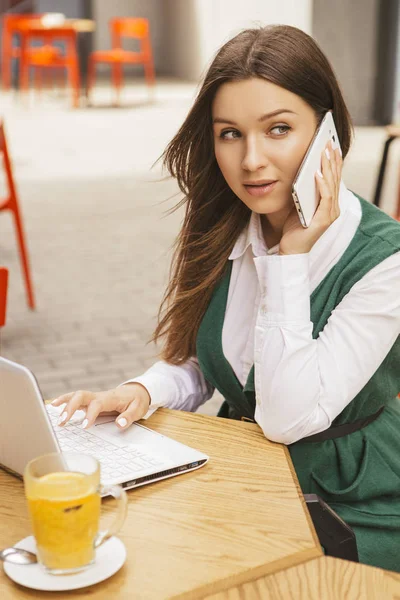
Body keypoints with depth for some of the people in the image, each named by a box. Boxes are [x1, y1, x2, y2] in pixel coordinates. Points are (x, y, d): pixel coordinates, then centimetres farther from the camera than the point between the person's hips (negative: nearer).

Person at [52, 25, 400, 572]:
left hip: (352, 516, -5)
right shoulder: (225, 232, -3)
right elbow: (190, 364, 7)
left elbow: (287, 418, -25)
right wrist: (142, 392, -15)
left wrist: (293, 251, -25)